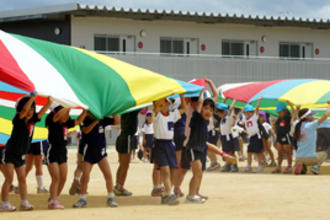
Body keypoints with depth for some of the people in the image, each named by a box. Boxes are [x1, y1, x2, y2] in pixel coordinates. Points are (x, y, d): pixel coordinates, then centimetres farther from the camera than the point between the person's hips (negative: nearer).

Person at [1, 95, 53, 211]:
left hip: (21, 155, 6)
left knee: (22, 179, 6)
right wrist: (32, 98, -40)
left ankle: (24, 202, 7)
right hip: (11, 153, -6)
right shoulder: (18, 119, -16)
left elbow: (42, 112, -7)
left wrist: (50, 102, -23)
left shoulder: (32, 120, 0)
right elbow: (24, 110, -35)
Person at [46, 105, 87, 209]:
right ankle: (53, 202, -11)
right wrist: (68, 106, -30)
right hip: (53, 152, -7)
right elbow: (57, 116, -30)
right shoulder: (52, 121, -10)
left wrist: (85, 110, 4)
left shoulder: (66, 123, 8)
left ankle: (54, 199, 18)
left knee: (63, 179, 6)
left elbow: (78, 121, 17)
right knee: (56, 178, -13)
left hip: (63, 152, 7)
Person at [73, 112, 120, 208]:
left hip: (100, 151, 1)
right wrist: (96, 121, -29)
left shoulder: (102, 119, 1)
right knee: (85, 175, -3)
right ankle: (82, 199, 11)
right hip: (88, 151, -1)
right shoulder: (84, 120, -5)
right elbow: (85, 130, -22)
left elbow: (116, 122, -2)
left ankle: (111, 198, 4)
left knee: (108, 174, -9)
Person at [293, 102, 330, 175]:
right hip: (311, 158, -5)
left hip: (298, 159, 5)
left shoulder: (297, 126, 5)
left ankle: (302, 166, 7)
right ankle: (315, 166, -1)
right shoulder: (311, 126, -12)